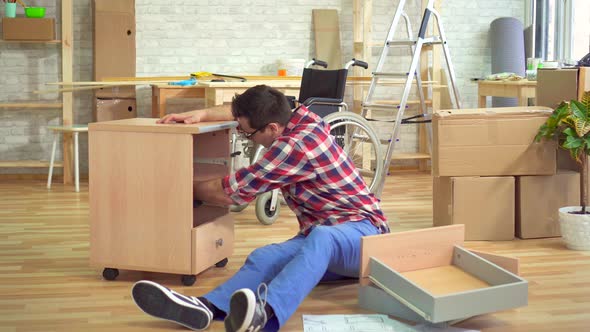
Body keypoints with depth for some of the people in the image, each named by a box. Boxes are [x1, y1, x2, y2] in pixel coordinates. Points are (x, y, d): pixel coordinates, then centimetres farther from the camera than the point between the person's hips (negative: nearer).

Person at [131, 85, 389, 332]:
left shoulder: (296, 145, -19)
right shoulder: (300, 116, 6)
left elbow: (227, 193, -11)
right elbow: (246, 111, 29)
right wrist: (201, 114, 13)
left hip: (360, 230, -8)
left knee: (321, 238, -43)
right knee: (265, 257, -24)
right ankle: (206, 307, -53)